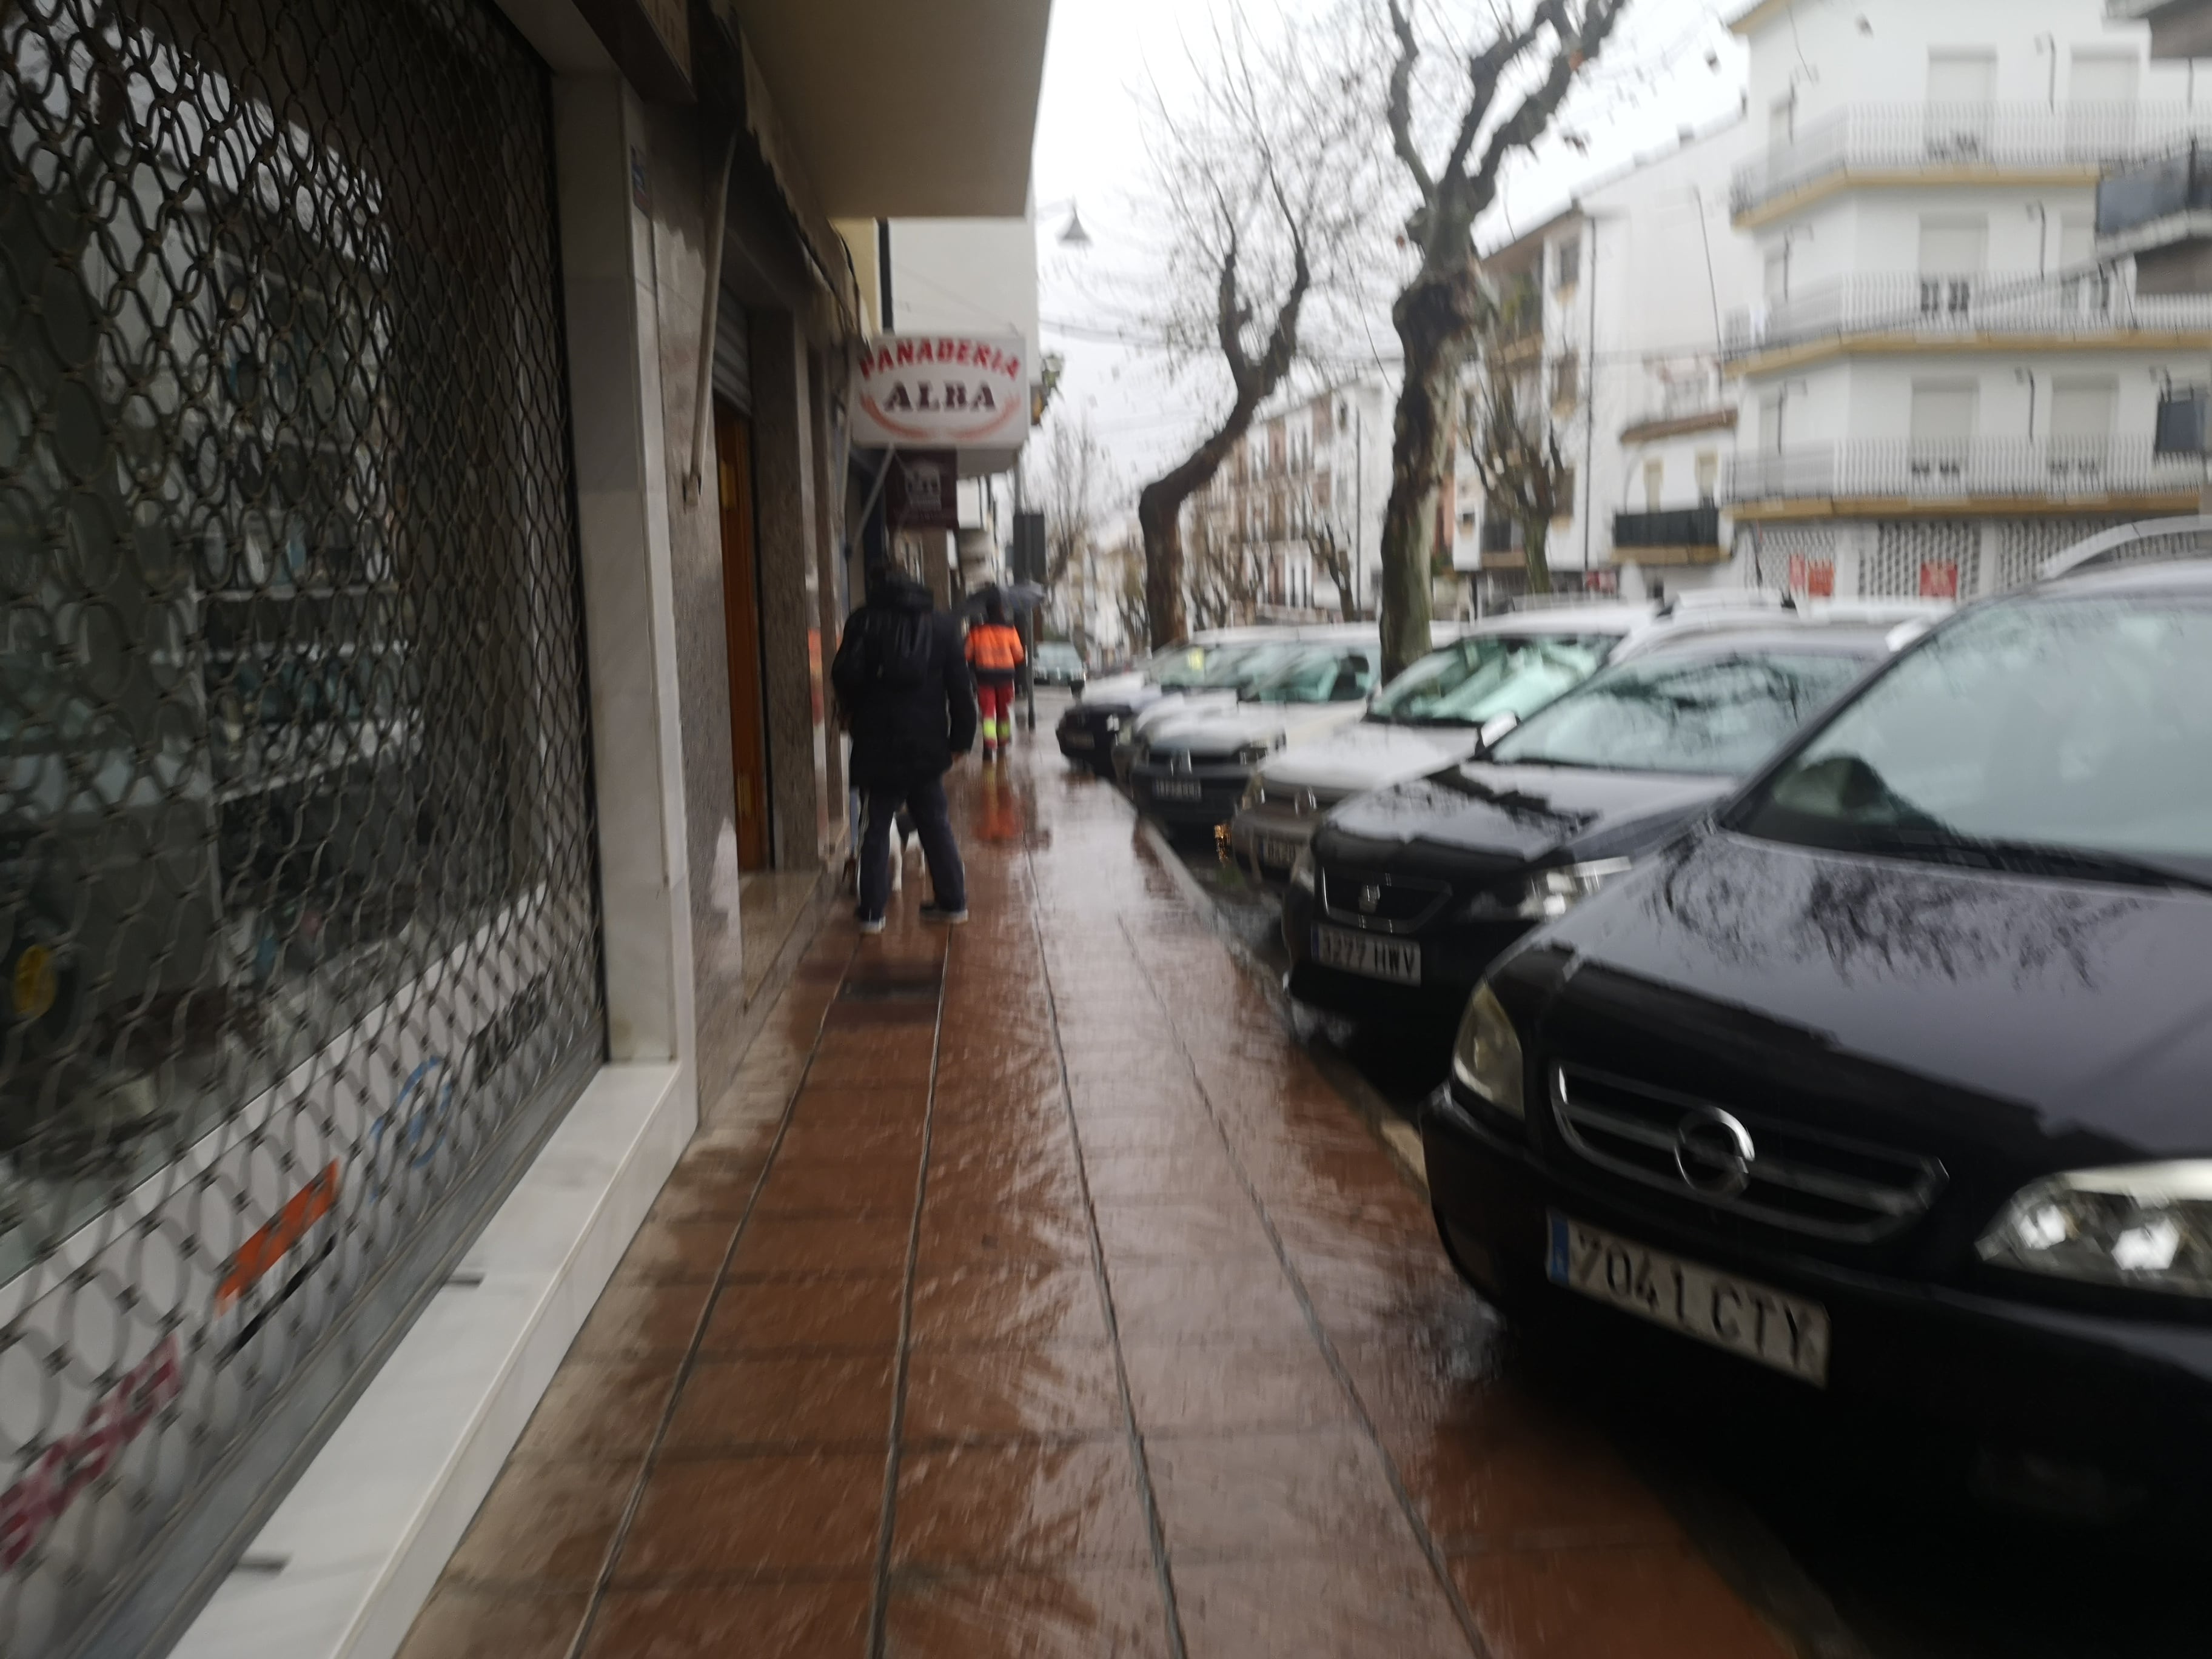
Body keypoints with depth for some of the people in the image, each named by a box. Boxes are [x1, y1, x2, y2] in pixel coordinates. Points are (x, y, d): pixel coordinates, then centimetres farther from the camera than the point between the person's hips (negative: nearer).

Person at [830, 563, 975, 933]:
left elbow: (844, 677, -8)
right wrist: (961, 737, 9)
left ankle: (872, 911, 4)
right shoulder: (941, 625, 6)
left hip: (878, 746, -3)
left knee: (875, 827, 5)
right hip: (927, 746, 3)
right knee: (935, 822, 15)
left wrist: (853, 713, 11)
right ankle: (952, 901, 17)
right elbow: (960, 687, 4)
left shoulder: (864, 622, -4)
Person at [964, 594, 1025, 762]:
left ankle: (989, 744, -21)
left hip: (984, 676, 0)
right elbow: (1019, 655, -3)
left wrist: (975, 669, 15)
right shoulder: (1009, 631, -5)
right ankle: (1003, 743, 29)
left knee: (988, 712, -2)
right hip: (1005, 674, 0)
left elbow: (969, 655, -1)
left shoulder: (976, 631, -3)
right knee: (1004, 711, 16)